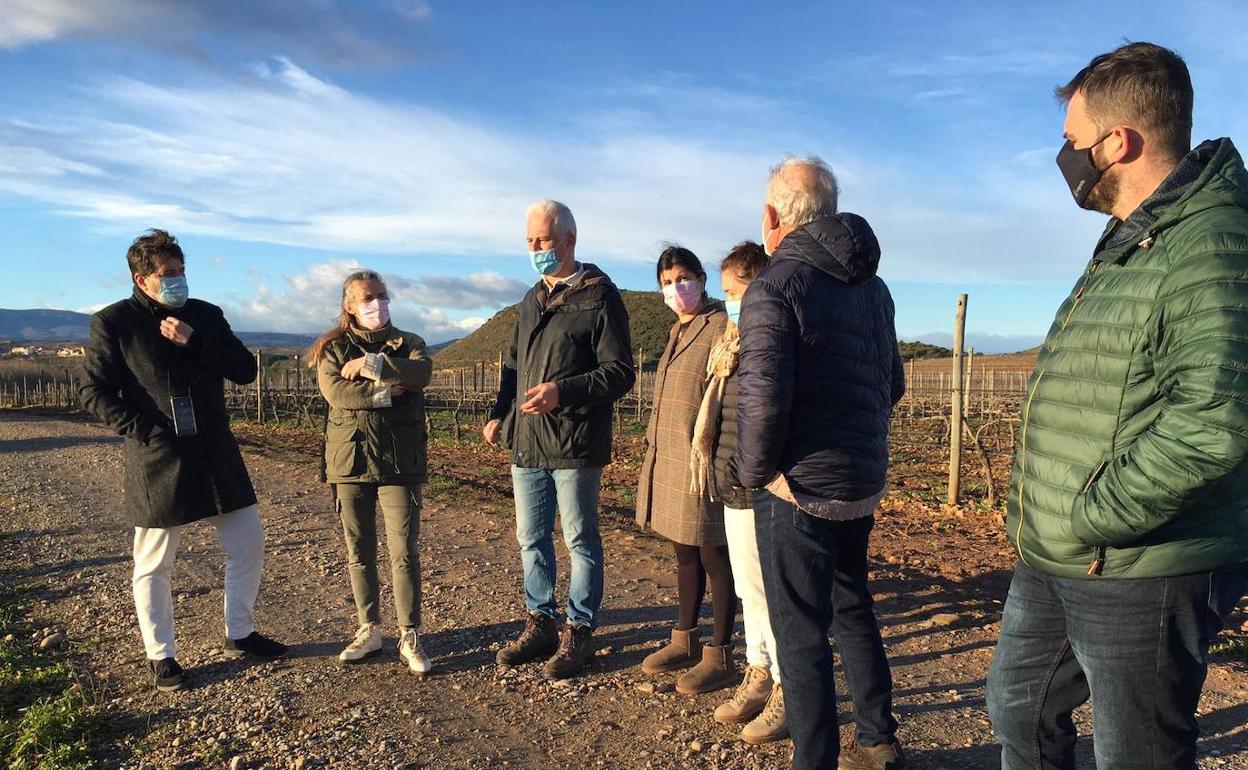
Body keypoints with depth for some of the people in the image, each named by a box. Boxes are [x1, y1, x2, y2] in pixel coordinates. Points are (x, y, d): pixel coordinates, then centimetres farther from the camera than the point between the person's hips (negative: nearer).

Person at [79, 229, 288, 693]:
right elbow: (93, 392, -4)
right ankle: (161, 657, 25)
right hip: (156, 461, -4)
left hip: (216, 455, 4)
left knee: (248, 542, 9)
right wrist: (143, 429, -16)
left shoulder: (204, 316, 7)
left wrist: (195, 341, -13)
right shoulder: (113, 323, -3)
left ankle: (239, 635, 27)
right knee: (154, 566, 7)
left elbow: (245, 370, 0)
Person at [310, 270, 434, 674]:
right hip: (350, 459, 1)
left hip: (399, 461, -1)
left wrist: (369, 365, -14)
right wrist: (387, 392, -14)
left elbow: (421, 373, -16)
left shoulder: (408, 343, 7)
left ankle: (409, 637, 9)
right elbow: (335, 391, -13)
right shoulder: (333, 348, 6)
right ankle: (369, 630, 27)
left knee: (404, 552, -3)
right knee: (359, 553, 11)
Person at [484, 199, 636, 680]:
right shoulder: (533, 299, 15)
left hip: (575, 444, -7)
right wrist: (500, 414, 11)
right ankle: (540, 623, 31)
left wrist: (562, 392, -24)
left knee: (580, 540, 6)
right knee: (531, 539, 15)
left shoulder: (600, 297, -8)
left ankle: (579, 631, 21)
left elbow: (620, 373, -13)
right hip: (526, 441, 7)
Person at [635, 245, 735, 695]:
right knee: (684, 552, 16)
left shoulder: (721, 327, -11)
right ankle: (684, 641, 28)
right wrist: (654, 448, 19)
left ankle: (720, 656, 12)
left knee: (713, 556, 1)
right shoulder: (679, 331, 16)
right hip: (669, 460, 9)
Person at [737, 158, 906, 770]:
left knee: (799, 630, 4)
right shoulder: (871, 286, 10)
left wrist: (754, 473, -9)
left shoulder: (775, 287, -15)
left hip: (798, 487, -8)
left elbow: (762, 398, -23)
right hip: (863, 483, 8)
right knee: (852, 606, 22)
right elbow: (892, 383, 16)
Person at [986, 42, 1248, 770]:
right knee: (1020, 710, 24)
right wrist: (1045, 518, 14)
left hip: (1138, 575, -9)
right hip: (1051, 562, 9)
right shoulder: (1127, 241, 13)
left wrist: (1088, 519, -22)